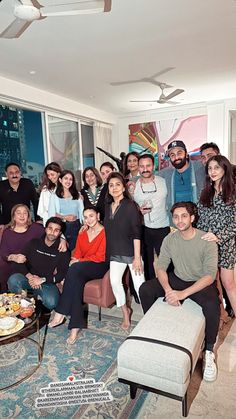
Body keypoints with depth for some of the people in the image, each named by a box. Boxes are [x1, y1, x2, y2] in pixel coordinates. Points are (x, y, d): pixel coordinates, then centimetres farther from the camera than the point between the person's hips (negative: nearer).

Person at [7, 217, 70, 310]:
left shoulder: (63, 250, 0)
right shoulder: (34, 243, 7)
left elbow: (63, 274, -6)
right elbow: (20, 263, 2)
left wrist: (42, 280, -17)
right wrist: (29, 276, -16)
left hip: (48, 282, -1)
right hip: (29, 278, 1)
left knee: (51, 302, -31)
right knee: (13, 280, -30)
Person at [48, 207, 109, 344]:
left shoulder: (105, 232, -6)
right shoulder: (82, 235, 17)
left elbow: (100, 257, -12)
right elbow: (77, 256, 13)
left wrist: (78, 262, -11)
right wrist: (74, 262, -11)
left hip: (100, 267, -5)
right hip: (82, 270, 5)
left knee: (75, 269, -32)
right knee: (76, 279, -30)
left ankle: (61, 313, -25)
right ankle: (75, 326, -30)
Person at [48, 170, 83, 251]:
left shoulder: (78, 195, 13)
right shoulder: (54, 196, 6)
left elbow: (82, 213, 9)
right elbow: (51, 214, -3)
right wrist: (65, 217, -16)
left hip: (76, 227, 2)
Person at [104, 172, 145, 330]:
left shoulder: (130, 205, -9)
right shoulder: (108, 206, 8)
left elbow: (136, 233, -13)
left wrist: (137, 257, -17)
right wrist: (108, 252, 9)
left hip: (131, 252, -4)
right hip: (115, 253, 4)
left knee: (139, 284, -3)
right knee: (114, 281, -12)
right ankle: (125, 312, 12)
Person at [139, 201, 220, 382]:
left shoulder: (207, 241, -19)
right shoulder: (170, 239, -7)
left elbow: (210, 276, -23)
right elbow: (161, 267, -6)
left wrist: (182, 294, -32)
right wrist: (168, 290, -26)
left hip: (202, 283, -4)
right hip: (177, 279, 4)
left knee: (212, 306, -34)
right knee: (145, 289, -13)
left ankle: (209, 351, -8)